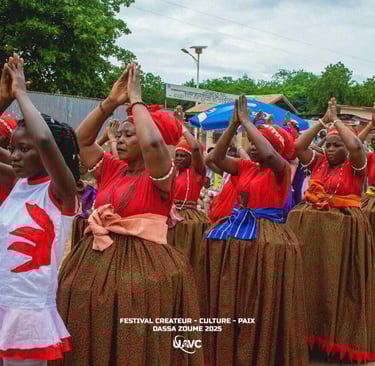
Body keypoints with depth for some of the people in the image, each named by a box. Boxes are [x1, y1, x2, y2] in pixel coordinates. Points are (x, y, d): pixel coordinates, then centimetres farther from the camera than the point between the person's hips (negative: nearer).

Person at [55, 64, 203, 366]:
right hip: (94, 260, 7)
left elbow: (153, 142, -28)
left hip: (141, 265, -6)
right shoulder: (113, 170, 11)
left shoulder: (161, 176, -8)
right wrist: (111, 101, 1)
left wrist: (136, 99, -15)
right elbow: (82, 139, 10)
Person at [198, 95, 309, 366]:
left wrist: (246, 121, -19)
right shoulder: (245, 168, 11)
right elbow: (217, 157, 1)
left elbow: (269, 154, -28)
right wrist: (234, 125, -6)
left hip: (268, 233, -6)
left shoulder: (281, 171, -7)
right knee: (230, 299, 8)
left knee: (260, 303, -3)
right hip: (239, 228, 6)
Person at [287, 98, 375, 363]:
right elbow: (298, 146, -1)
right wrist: (323, 121, -2)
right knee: (311, 279, 7)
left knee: (338, 283, -1)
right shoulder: (318, 163, 9)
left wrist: (336, 120, -9)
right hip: (310, 225, 4)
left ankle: (339, 336, 10)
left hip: (344, 229, -4)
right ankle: (310, 332, 17)